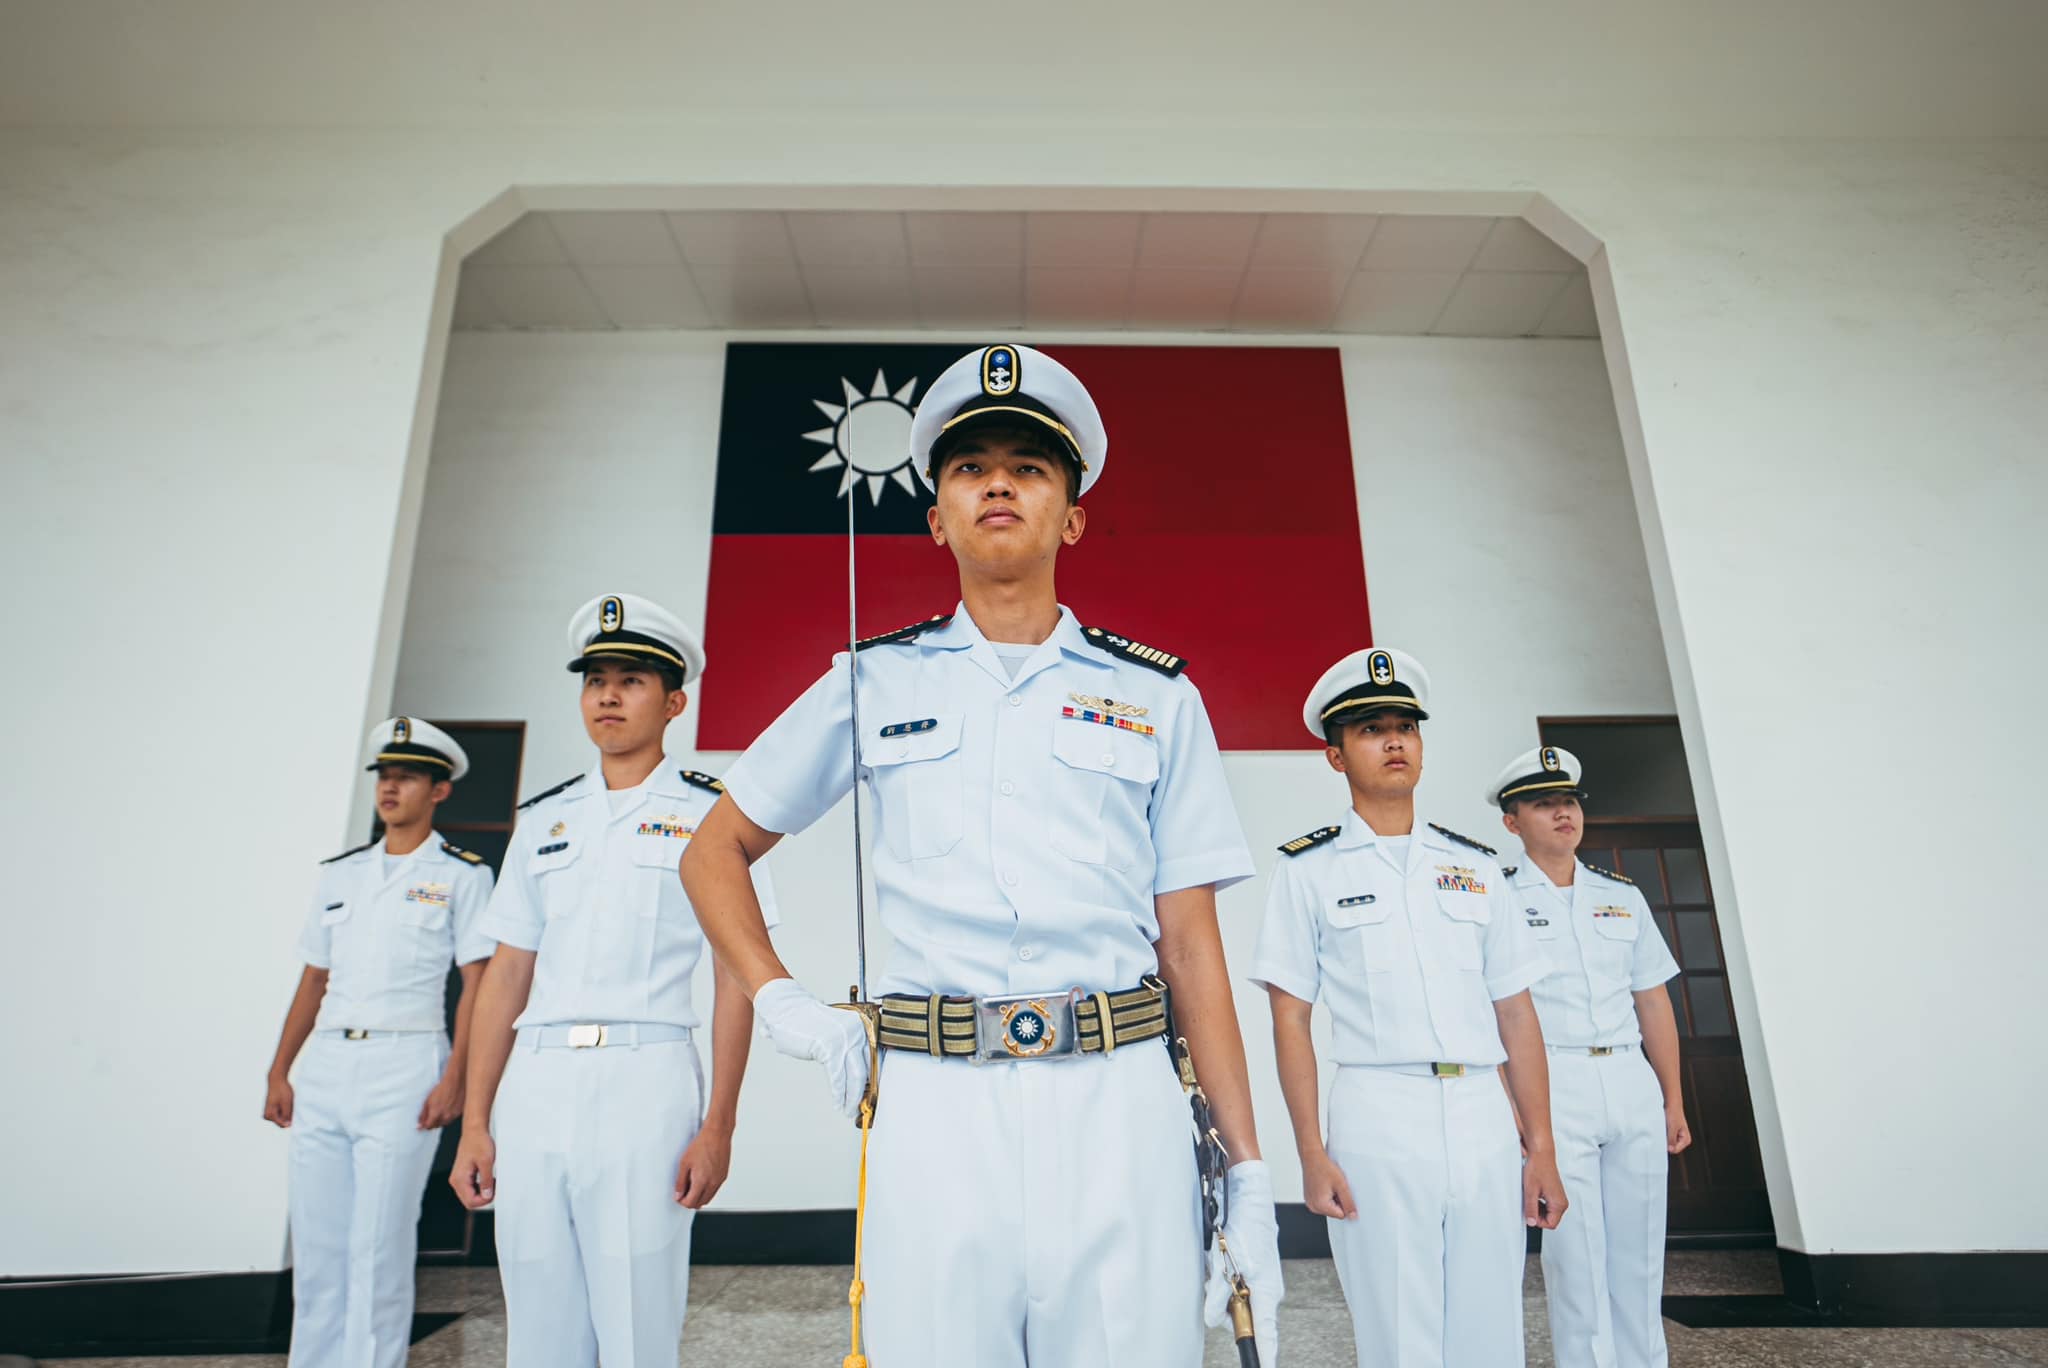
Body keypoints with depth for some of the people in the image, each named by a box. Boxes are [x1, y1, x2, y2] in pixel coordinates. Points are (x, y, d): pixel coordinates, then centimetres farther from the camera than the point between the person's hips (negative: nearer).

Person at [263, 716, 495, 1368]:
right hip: (324, 1066, 5)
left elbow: (477, 984, -6)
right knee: (315, 1242, 11)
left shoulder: (461, 874, -1)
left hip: (405, 1065, -5)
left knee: (378, 1247, -1)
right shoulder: (339, 873, 14)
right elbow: (314, 979, 16)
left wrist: (455, 1078, -13)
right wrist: (279, 1073, 11)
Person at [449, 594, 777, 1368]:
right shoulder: (543, 820, 15)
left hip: (645, 1079, -4)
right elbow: (507, 976, 14)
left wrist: (718, 1125, -9)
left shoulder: (709, 815, 2)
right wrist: (475, 1122, 8)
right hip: (533, 1085, 5)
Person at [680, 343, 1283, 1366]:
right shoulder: (874, 681, 9)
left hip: (1118, 1102, 0)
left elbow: (1191, 948, 7)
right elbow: (714, 852, 19)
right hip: (935, 1106, 0)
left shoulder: (1158, 695, 9)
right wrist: (782, 1005, 4)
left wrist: (1248, 1174, 4)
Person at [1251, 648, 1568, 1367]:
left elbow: (1515, 1013, 12)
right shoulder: (1307, 869, 2)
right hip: (1375, 1118, -3)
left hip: (1484, 1119, 4)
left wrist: (1541, 1147, 6)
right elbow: (1290, 1020, -1)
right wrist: (1311, 1153, -8)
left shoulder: (1474, 865, 12)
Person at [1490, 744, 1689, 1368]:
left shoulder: (1623, 896, 14)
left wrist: (1673, 1098, 12)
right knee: (1575, 1254, -1)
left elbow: (1653, 1002, 15)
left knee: (1639, 1255, 11)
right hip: (1551, 1085, -4)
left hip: (1633, 1083, 5)